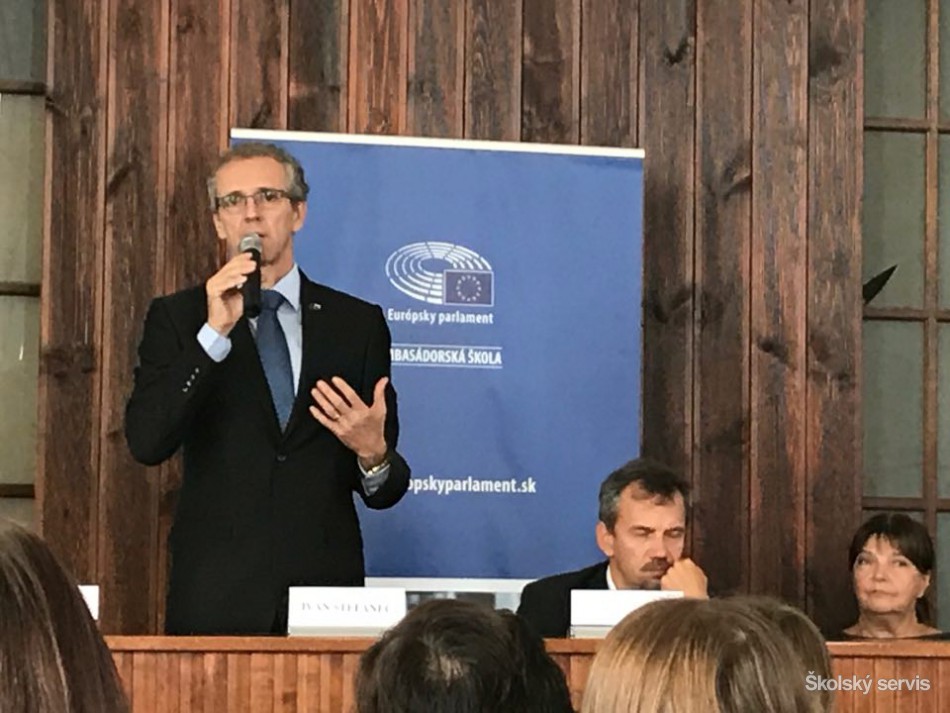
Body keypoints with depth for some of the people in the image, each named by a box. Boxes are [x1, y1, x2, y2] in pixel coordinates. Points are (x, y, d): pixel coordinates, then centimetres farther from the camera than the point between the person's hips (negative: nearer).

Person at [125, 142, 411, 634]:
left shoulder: (358, 323, 9)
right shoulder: (177, 318, 6)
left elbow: (385, 489, 8)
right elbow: (146, 443, -10)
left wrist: (373, 455, -15)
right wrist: (214, 333, -16)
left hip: (326, 590, 1)